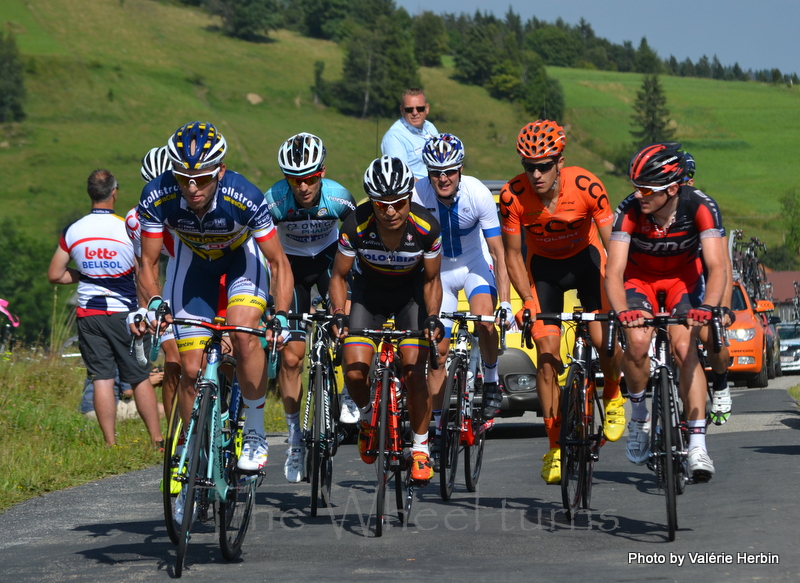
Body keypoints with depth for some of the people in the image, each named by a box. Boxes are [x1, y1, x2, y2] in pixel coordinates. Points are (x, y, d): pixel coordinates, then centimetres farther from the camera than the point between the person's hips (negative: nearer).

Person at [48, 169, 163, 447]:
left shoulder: (73, 231, 0)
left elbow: (55, 275, 6)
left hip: (88, 314, 2)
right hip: (123, 312, -2)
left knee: (102, 379, 3)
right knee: (140, 378, 6)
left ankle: (110, 443, 0)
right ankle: (157, 440, 9)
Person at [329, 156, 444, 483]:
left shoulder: (426, 227, -27)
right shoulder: (356, 226, -28)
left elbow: (431, 280, -11)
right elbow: (339, 276, -13)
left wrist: (432, 318, -27)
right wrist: (338, 315, -28)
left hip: (411, 293, -1)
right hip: (369, 292, 1)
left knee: (414, 373, -14)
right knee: (354, 371, -15)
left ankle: (420, 448, 4)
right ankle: (368, 417, 17)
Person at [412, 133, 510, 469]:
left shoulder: (478, 195, -26)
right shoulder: (418, 197, -25)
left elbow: (498, 252, -21)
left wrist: (505, 302, -28)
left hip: (474, 264, -1)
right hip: (438, 270, 1)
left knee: (485, 321, -30)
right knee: (438, 351, -2)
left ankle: (491, 381, -3)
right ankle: (436, 430, 9)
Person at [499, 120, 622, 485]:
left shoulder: (587, 187, -30)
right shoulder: (513, 196, -27)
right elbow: (513, 256, -13)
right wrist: (528, 302, -24)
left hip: (586, 258, -1)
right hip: (543, 265, 1)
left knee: (604, 338, -19)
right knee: (547, 354, -9)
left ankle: (612, 397, 13)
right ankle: (555, 447, -1)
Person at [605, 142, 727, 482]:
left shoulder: (700, 207, -31)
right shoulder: (630, 211, -30)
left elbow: (717, 266, -37)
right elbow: (614, 271, -34)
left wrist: (706, 307, -55)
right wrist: (623, 312, -54)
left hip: (683, 276, 0)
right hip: (639, 275, 0)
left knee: (684, 347, -22)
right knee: (638, 341, -26)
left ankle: (697, 445, -20)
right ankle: (639, 415, 1)